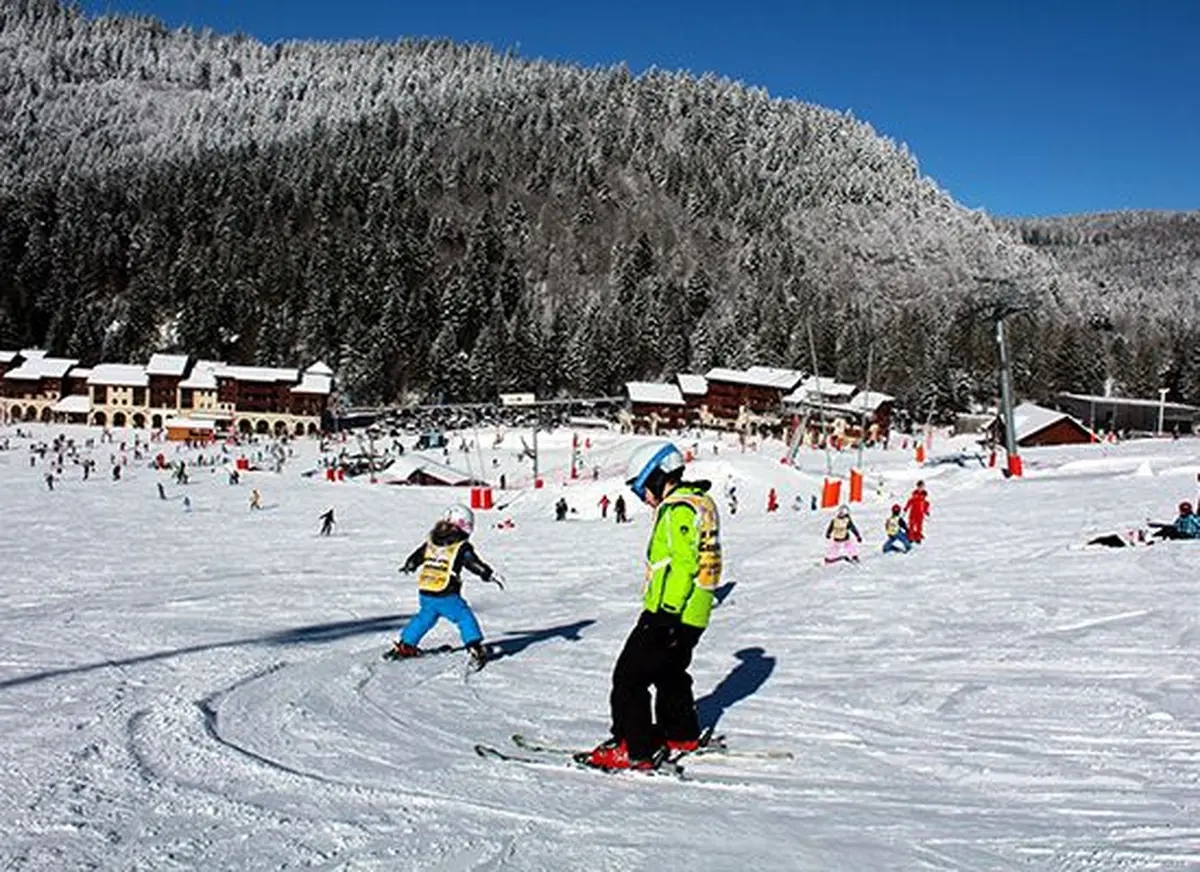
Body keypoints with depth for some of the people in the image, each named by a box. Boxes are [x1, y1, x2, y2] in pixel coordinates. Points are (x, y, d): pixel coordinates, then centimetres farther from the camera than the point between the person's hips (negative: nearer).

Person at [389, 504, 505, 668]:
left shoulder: (430, 542, 10)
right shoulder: (461, 547, -8)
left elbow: (417, 556, 23)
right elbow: (476, 564, -11)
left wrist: (408, 566, 42)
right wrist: (492, 575, -3)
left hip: (425, 594, 6)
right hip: (446, 596, -6)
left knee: (424, 618, 26)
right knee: (465, 618, 4)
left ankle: (404, 645, 33)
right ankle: (475, 649, -8)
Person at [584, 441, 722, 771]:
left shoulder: (678, 510, -17)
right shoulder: (698, 503, 15)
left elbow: (683, 566, -24)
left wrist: (667, 614, -24)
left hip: (671, 615, -11)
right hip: (692, 616, 11)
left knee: (629, 677, -5)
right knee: (669, 673, 27)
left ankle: (636, 749, -2)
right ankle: (682, 736, 41)